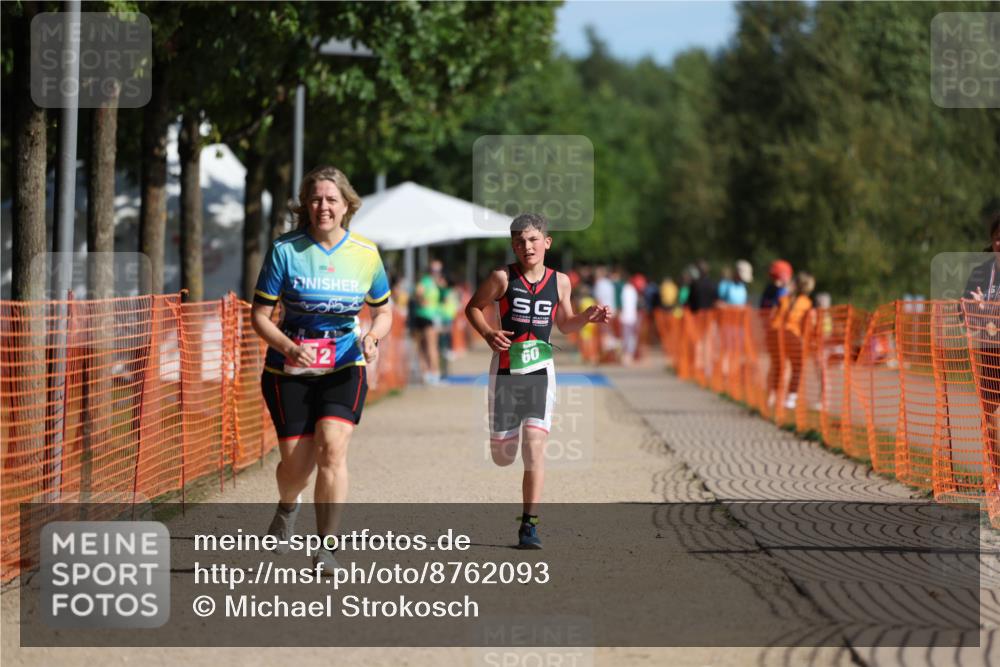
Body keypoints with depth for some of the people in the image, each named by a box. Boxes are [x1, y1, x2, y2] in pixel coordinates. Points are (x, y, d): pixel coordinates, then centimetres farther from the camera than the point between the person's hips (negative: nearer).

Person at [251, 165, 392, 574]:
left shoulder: (366, 254, -2)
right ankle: (287, 508, 39)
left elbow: (382, 311, 13)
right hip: (289, 371, -1)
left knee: (332, 446, -20)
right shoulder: (285, 250, -9)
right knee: (296, 464, 1)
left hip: (344, 368, 1)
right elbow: (259, 315, -6)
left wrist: (372, 337, -10)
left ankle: (327, 548, -15)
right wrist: (288, 348, -23)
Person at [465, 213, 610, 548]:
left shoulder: (560, 281, 4)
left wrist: (588, 317, -1)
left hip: (541, 371, 1)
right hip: (505, 370, -1)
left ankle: (529, 525, -9)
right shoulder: (503, 278, -5)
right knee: (503, 457, 7)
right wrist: (487, 333, -12)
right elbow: (473, 307, 6)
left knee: (535, 448, -14)